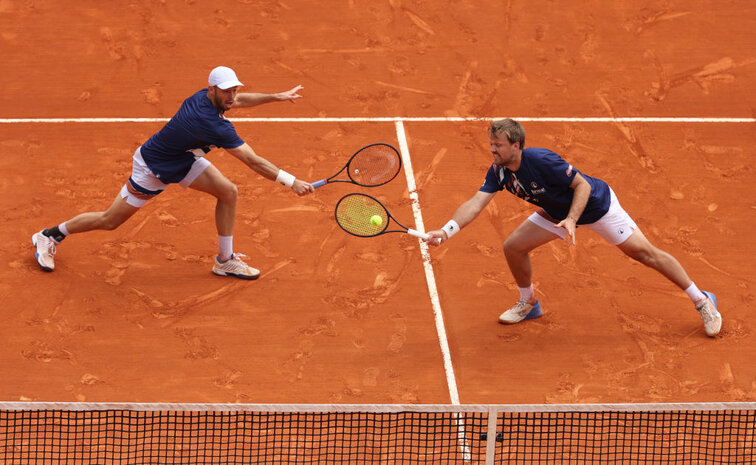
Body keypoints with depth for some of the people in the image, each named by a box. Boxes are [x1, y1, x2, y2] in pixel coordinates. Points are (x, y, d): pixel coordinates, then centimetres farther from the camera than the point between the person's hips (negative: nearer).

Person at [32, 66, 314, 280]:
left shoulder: (207, 97, -13)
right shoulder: (213, 125, -39)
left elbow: (239, 100, 13)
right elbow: (253, 161, -37)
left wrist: (275, 97, 6)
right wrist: (291, 182, -35)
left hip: (183, 158, 9)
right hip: (153, 167, -9)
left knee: (228, 192, -3)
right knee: (110, 221, 4)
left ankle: (225, 260, 10)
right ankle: (50, 235, 25)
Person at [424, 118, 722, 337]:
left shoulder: (542, 162, -35)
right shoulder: (499, 172, -16)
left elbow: (583, 185, -27)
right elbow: (476, 203, -23)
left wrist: (571, 220, -40)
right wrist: (446, 231, -37)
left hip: (596, 204, -7)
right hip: (557, 211, 7)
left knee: (644, 252, -7)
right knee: (513, 247, -3)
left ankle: (701, 301, 4)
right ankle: (528, 303, 23)